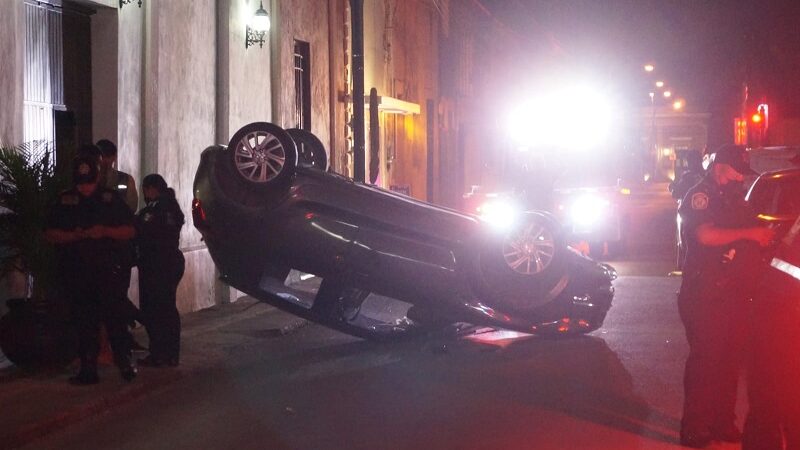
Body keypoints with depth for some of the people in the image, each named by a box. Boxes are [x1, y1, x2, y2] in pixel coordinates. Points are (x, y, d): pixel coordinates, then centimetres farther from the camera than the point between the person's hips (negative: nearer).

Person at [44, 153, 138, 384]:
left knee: (113, 315, -10)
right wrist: (74, 236, -11)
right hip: (74, 271, 2)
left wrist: (105, 231, -13)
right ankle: (88, 368, 12)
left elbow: (130, 231, 5)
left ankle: (125, 362, 1)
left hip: (105, 269, -2)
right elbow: (49, 233, 6)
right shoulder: (64, 201, 8)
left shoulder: (110, 199, 5)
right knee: (84, 321, 6)